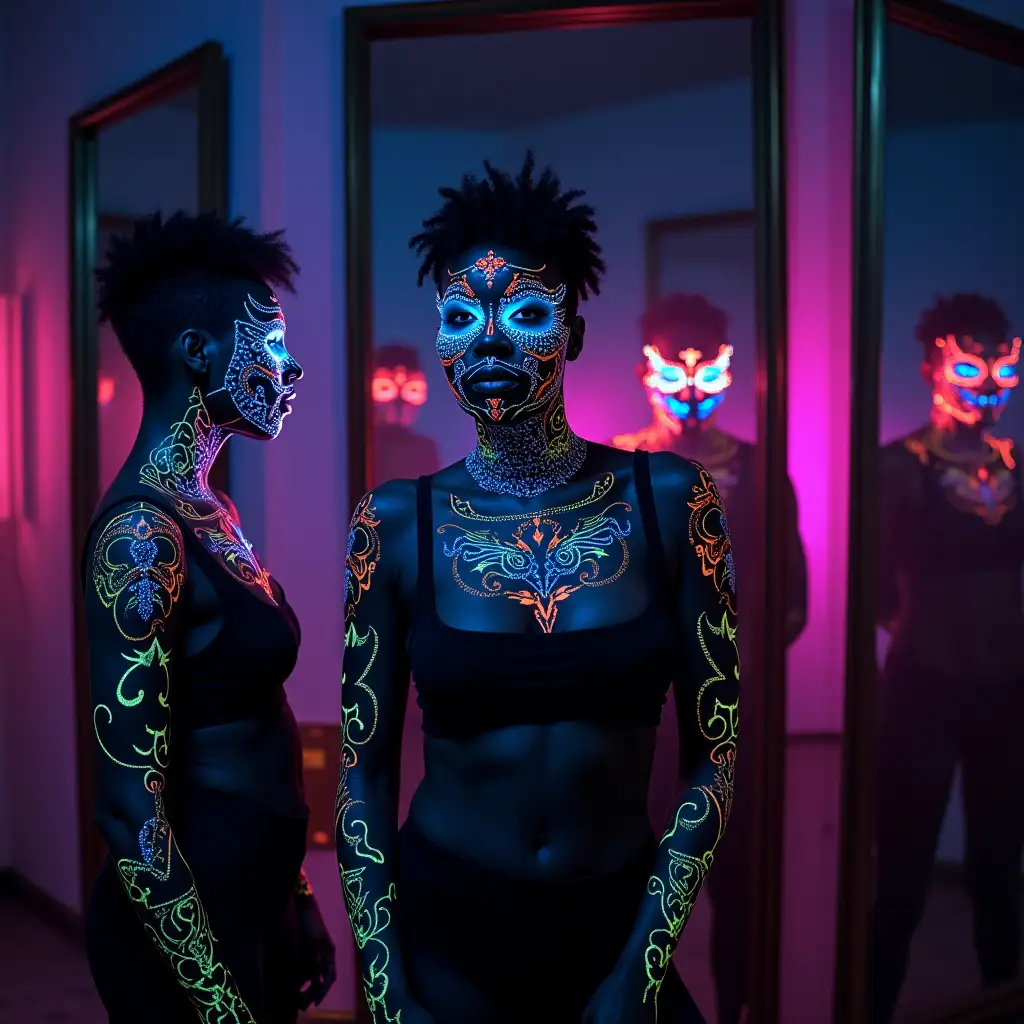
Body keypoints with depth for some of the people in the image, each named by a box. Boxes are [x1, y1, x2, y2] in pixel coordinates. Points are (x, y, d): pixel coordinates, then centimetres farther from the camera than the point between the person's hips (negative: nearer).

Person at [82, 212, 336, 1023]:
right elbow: (129, 805, -23)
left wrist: (298, 899, 15)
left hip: (255, 903, 8)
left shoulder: (210, 511, 6)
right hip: (189, 933, -8)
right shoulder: (143, 530, -21)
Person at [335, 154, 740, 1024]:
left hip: (618, 925, 0)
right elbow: (365, 771, -3)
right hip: (444, 926, 0)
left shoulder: (668, 500, -7)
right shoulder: (397, 522, -7)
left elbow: (713, 756, -5)